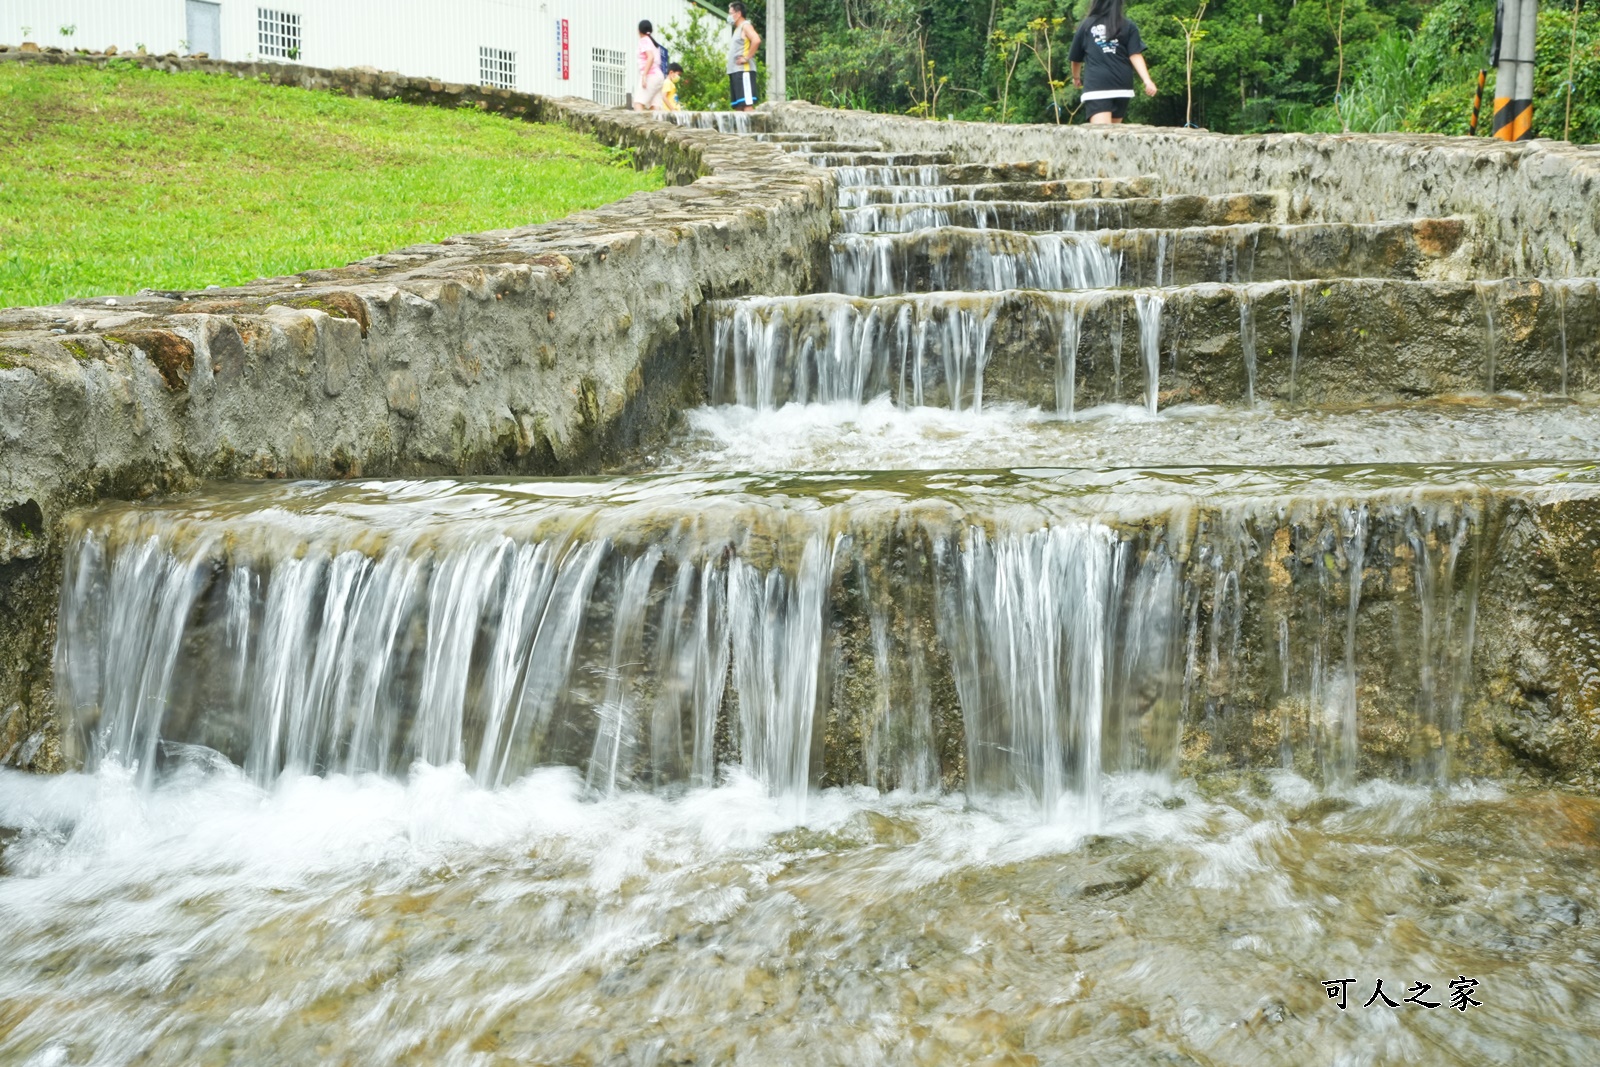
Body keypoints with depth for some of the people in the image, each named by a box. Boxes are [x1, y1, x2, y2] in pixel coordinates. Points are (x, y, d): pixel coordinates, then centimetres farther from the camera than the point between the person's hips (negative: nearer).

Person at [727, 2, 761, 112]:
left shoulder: (745, 26, -4)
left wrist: (747, 58, -19)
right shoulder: (737, 29, 23)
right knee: (738, 106, 6)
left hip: (744, 70, -10)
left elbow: (756, 40, -21)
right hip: (735, 71, 10)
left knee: (747, 103, -14)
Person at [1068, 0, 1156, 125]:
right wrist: (1147, 80, -9)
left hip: (1096, 87, -2)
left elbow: (1076, 59, 19)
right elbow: (1135, 56, -4)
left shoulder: (1086, 25, 9)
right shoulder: (1128, 26, 9)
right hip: (1122, 87, 3)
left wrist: (1076, 77, 38)